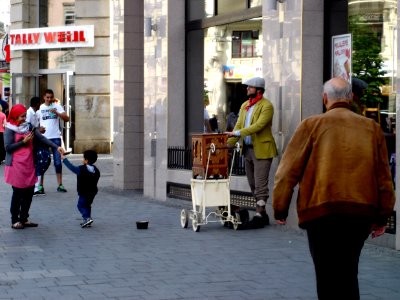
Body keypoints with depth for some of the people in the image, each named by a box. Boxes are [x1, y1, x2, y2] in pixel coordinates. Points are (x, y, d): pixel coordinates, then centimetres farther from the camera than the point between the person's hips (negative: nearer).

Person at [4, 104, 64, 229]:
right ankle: (15, 221, 9)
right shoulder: (10, 130, -7)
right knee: (18, 192, -1)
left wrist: (56, 147, -10)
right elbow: (8, 147, -12)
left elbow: (41, 138, 1)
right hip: (16, 166, -6)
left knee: (29, 192, 7)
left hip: (28, 164, 6)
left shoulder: (29, 126, 8)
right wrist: (23, 142, -16)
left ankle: (24, 219, 19)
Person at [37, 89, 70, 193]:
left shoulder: (57, 106, 2)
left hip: (56, 137, 0)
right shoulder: (40, 108, 4)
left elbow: (66, 118, -9)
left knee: (58, 162, 3)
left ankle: (60, 185, 7)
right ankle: (41, 185, 10)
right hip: (43, 138, 0)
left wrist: (57, 113, -23)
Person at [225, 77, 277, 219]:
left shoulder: (266, 106, -10)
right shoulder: (244, 105, 14)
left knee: (260, 185, -8)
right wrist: (229, 143, -3)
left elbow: (258, 126, -21)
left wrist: (237, 133, -26)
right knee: (252, 184, 11)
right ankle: (260, 211, 17)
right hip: (247, 149, 8)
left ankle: (260, 214, -6)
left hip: (261, 150, -8)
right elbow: (239, 125, 10)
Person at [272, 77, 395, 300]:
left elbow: (288, 171, -1)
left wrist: (280, 209, 7)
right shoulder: (372, 128, 8)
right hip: (362, 213, 3)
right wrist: (383, 216, 17)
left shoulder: (312, 125, -1)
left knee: (328, 278, 1)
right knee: (348, 275, 16)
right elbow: (384, 176, 11)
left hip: (323, 212, -3)